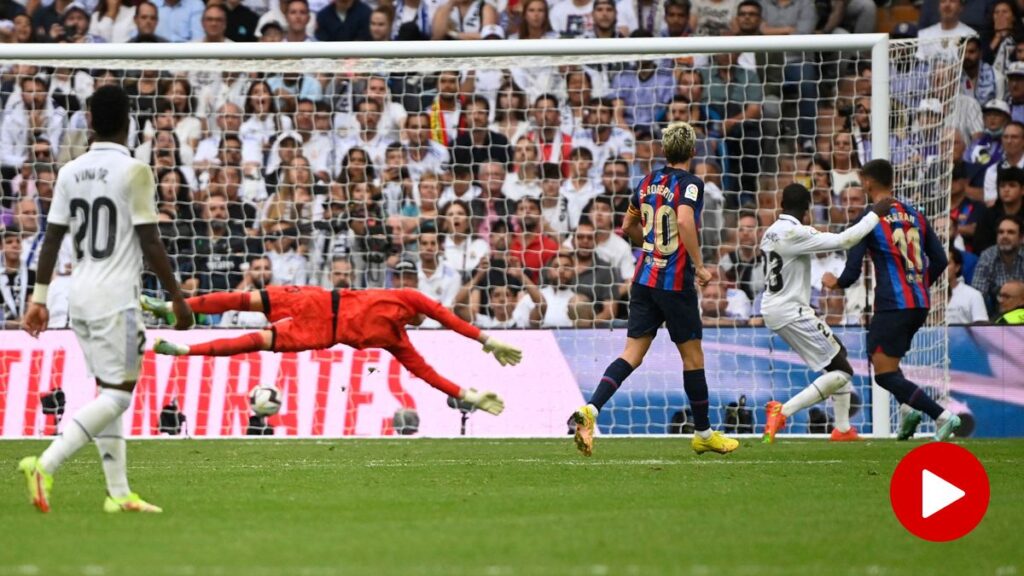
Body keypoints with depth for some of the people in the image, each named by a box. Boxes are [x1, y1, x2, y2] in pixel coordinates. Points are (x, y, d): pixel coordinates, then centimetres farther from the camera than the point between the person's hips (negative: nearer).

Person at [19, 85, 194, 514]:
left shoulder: (70, 172, 7)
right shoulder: (134, 172, -10)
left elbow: (52, 238, 7)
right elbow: (149, 242, -11)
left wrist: (39, 297, 12)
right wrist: (177, 297, -3)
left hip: (80, 294, 7)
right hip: (116, 296, -7)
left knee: (106, 392, 13)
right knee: (118, 395, -6)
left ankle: (119, 493, 11)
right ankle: (45, 465, -21)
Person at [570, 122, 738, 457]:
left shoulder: (649, 182, 10)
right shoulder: (689, 183, -10)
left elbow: (629, 227, 20)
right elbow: (685, 220, -28)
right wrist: (699, 265, -21)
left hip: (644, 278, 6)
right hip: (675, 282, -6)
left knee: (633, 353, 2)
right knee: (693, 356, 7)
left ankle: (590, 410, -18)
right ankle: (703, 434, 18)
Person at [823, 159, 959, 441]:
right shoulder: (914, 215, 12)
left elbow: (852, 272, -8)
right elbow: (939, 260, 12)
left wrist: (835, 282, 14)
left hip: (892, 305, -7)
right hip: (919, 304, 7)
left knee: (884, 374, -3)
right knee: (882, 356, 25)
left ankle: (942, 415, -18)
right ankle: (909, 408, 3)